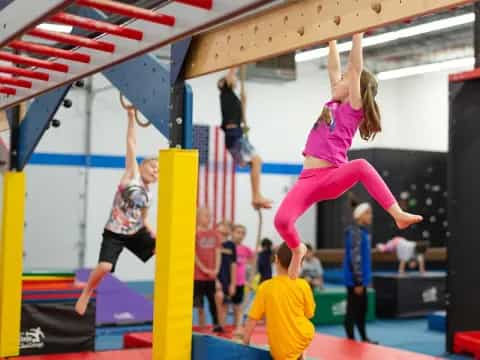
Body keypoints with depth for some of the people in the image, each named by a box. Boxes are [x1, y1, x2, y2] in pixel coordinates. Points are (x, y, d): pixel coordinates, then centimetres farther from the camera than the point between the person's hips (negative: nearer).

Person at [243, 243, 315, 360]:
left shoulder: (265, 287, -8)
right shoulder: (303, 285, -9)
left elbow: (252, 319, -5)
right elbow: (309, 314, 4)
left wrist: (245, 343, 7)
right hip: (302, 338, 2)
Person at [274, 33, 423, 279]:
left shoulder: (354, 109, 2)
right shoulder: (333, 104, 19)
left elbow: (355, 68, -3)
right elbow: (333, 68, 23)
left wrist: (357, 34, -1)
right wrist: (332, 39, 30)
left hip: (333, 177, -5)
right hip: (308, 179, 6)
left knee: (361, 166, -39)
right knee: (282, 220, -17)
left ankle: (398, 214, -36)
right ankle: (297, 249, 15)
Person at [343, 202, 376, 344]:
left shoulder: (364, 231, 11)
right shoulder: (355, 232, -18)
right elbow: (355, 258, -21)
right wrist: (358, 282, -21)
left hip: (361, 279, 9)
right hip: (355, 280, -9)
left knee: (362, 309, 17)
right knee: (353, 310, 0)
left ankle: (364, 338, 28)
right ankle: (351, 340, 8)